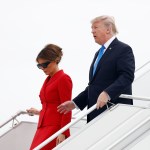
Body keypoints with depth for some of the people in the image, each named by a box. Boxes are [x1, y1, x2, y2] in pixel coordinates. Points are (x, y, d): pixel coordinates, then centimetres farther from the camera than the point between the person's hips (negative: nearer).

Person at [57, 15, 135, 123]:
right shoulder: (99, 53, 25)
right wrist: (75, 102, 18)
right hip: (96, 113, 8)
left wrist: (107, 93, -30)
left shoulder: (124, 50, -4)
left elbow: (127, 76, -17)